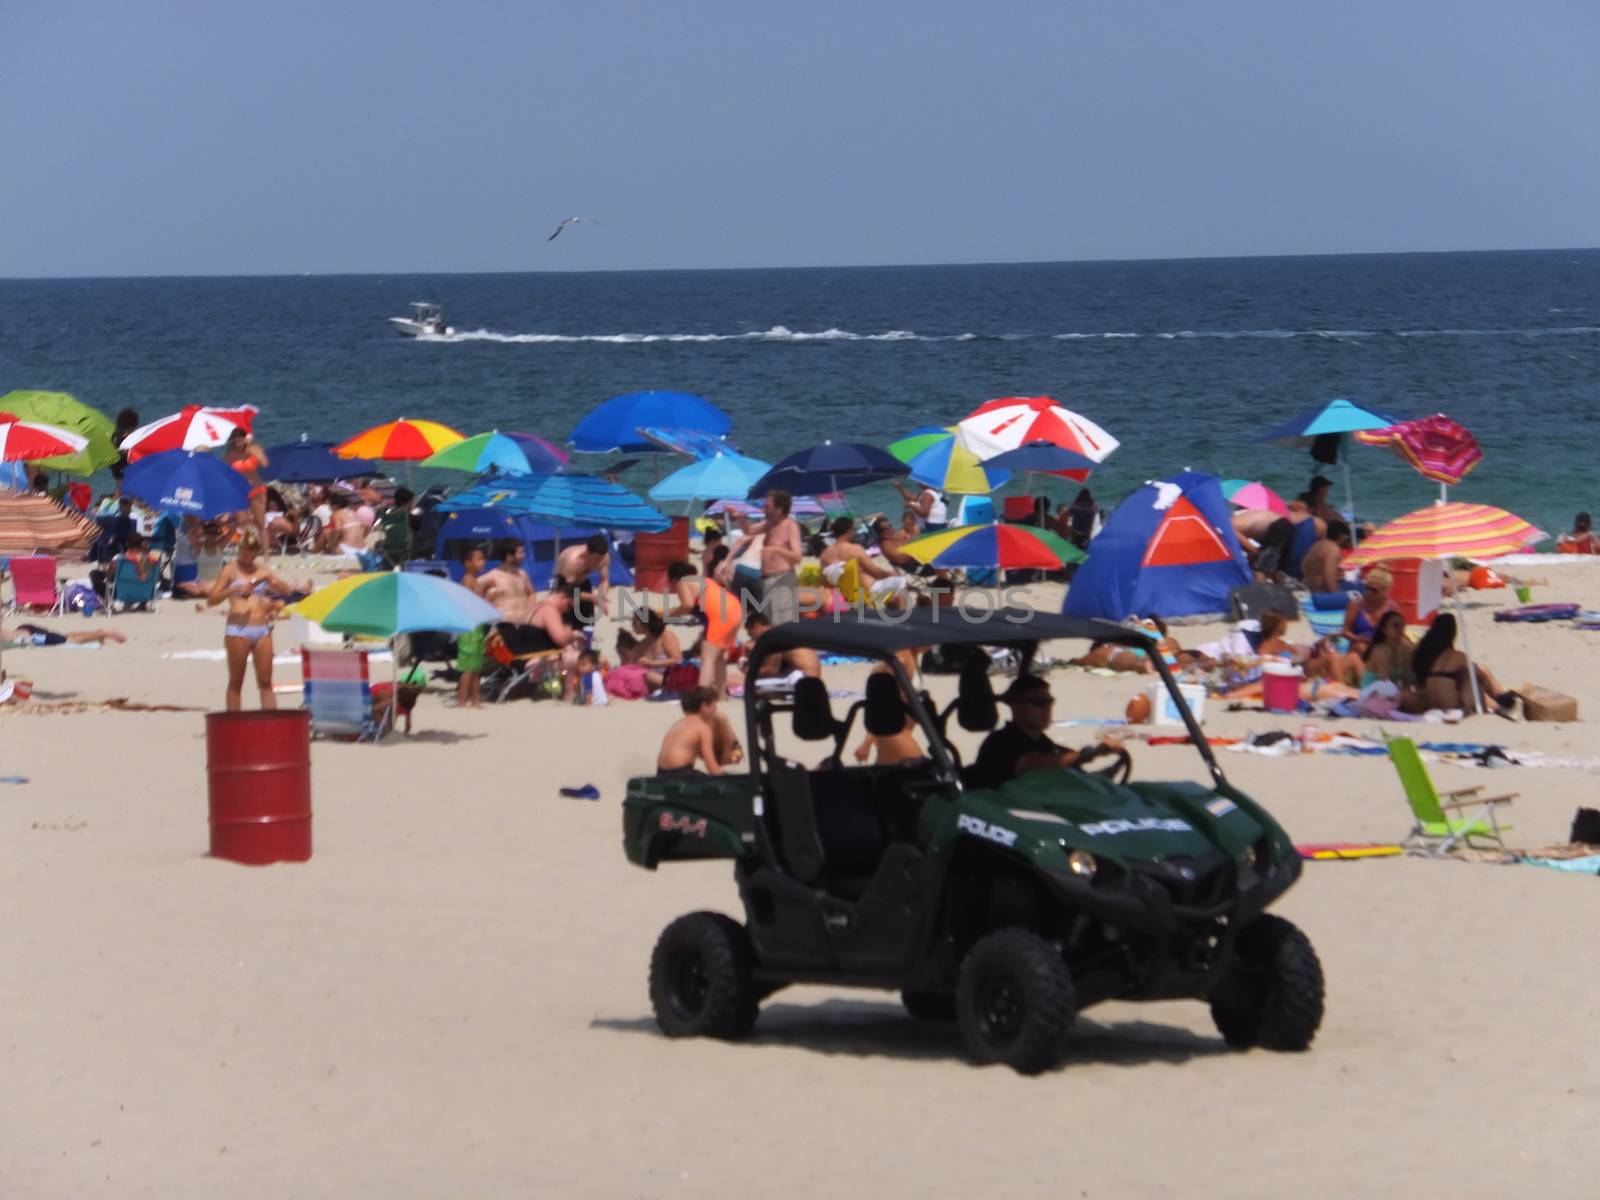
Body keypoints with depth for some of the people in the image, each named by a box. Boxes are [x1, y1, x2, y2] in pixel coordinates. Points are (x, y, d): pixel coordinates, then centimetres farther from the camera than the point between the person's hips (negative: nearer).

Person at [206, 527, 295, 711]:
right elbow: (211, 599, -5)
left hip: (262, 629, 4)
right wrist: (234, 590, -19)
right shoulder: (231, 570, 1)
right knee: (236, 682, 0)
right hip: (238, 631, -4)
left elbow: (288, 592, 16)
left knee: (266, 682, 3)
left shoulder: (262, 570, 14)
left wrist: (273, 582, -4)